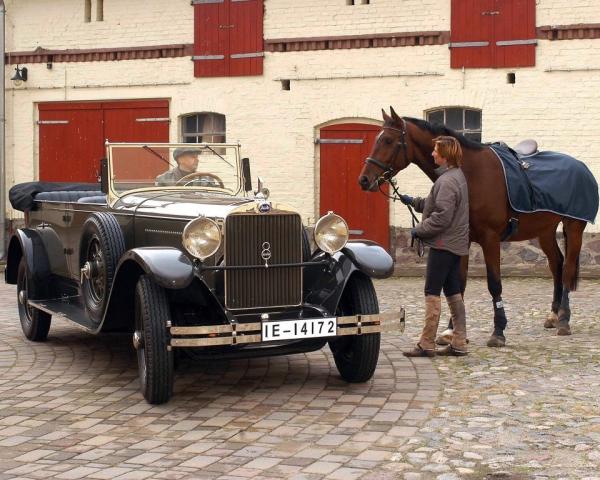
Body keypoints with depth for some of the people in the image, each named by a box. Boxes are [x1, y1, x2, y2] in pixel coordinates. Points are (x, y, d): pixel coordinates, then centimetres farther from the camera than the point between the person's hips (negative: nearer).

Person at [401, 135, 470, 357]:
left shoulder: (447, 181, -19)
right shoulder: (457, 176, 14)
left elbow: (441, 217, -24)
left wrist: (419, 230, -14)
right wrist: (413, 201, 18)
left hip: (443, 244, -10)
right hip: (456, 243, 10)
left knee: (432, 292, -5)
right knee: (453, 292, 12)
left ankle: (426, 344, -1)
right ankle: (459, 343, 15)